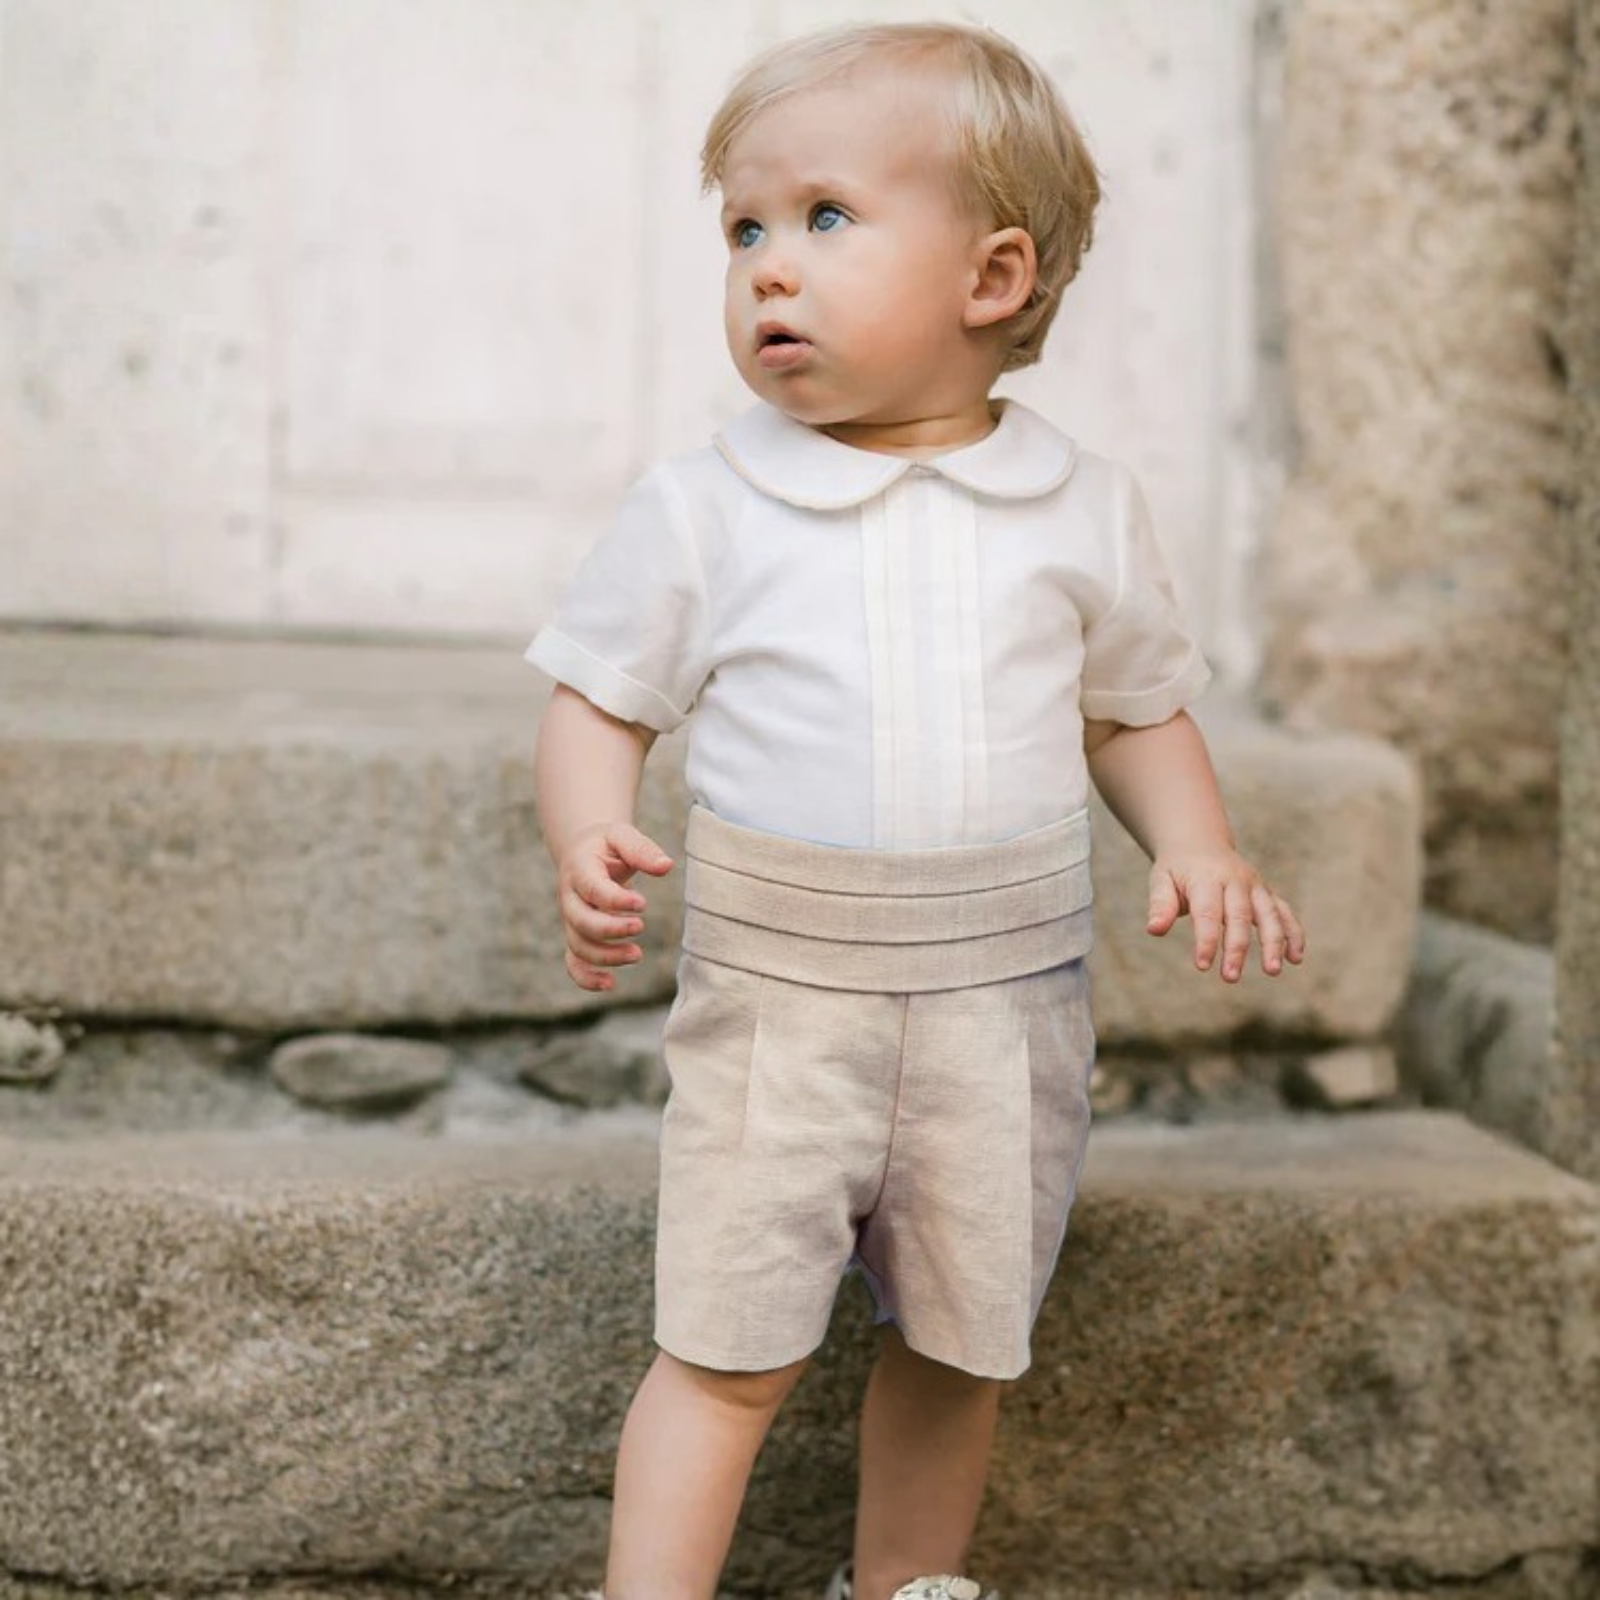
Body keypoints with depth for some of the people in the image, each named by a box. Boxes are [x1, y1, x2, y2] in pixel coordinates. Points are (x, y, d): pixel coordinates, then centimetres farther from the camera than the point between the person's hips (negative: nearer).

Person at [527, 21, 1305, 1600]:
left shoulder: (1080, 506, 2)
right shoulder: (703, 505, -3)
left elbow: (1138, 705, 13)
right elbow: (599, 699, 1)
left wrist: (1197, 847, -3)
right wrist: (589, 844, -18)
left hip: (1002, 1007, 2)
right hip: (775, 1000, -2)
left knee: (959, 1345, 16)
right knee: (730, 1350, -2)